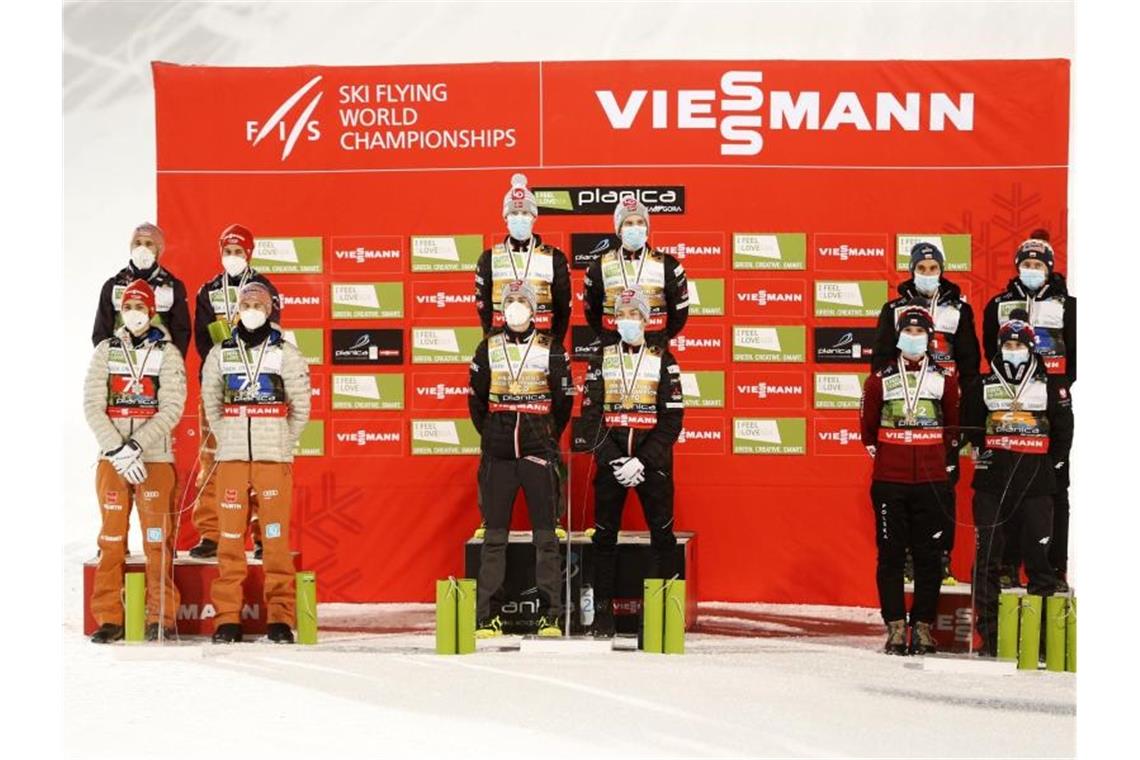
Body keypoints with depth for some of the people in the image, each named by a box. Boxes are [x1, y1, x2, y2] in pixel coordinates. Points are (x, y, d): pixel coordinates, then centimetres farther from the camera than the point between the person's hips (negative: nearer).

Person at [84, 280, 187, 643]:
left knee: (158, 541, -3)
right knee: (111, 540, 2)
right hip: (112, 459, 2)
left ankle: (162, 618, 3)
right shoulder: (106, 351, 9)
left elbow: (171, 409, -5)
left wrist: (136, 445, -15)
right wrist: (118, 450, -10)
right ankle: (109, 619, 7)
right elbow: (92, 406, 2)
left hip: (156, 458, -2)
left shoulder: (167, 353, 3)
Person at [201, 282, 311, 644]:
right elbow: (211, 405, 17)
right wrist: (229, 438, 8)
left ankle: (280, 618, 1)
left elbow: (300, 407, 6)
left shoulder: (286, 353, 5)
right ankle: (227, 618, 5)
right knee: (230, 536, 0)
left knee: (276, 536, -3)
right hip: (232, 456, 2)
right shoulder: (219, 354, 11)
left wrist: (281, 443, 3)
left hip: (274, 458, -2)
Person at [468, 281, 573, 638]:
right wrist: (493, 436, 12)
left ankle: (550, 616, 4)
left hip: (538, 452, -1)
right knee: (495, 535, 2)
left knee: (545, 535, -1)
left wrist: (547, 438, 9)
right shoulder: (488, 349, 7)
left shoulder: (551, 350, 3)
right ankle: (488, 617, 6)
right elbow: (476, 399, 13)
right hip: (498, 455, 1)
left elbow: (564, 401, 7)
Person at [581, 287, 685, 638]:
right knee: (605, 536, 2)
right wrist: (616, 460, -10)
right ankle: (603, 612, 9)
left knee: (662, 535, -2)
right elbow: (590, 416, 2)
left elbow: (672, 418, -3)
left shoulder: (663, 359, 2)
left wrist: (642, 462, -12)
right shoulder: (602, 359, 6)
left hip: (652, 462, -1)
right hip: (610, 462, 1)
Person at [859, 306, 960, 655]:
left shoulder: (944, 380, 6)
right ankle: (895, 626, 7)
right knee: (890, 554, 2)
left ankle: (923, 626, 10)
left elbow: (954, 424, 17)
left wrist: (944, 456, 14)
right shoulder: (880, 380, 4)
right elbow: (868, 425, 14)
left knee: (929, 555, 2)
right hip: (888, 482, 0)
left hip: (931, 482, 0)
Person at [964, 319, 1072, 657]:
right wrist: (980, 452, 9)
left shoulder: (1051, 386, 7)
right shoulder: (984, 386, 10)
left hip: (1035, 481, -1)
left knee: (1039, 551, -3)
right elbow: (971, 427, 19)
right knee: (987, 555, 1)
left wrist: (1054, 464, 7)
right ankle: (988, 631, 7)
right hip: (992, 480, 1)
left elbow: (1063, 428, 11)